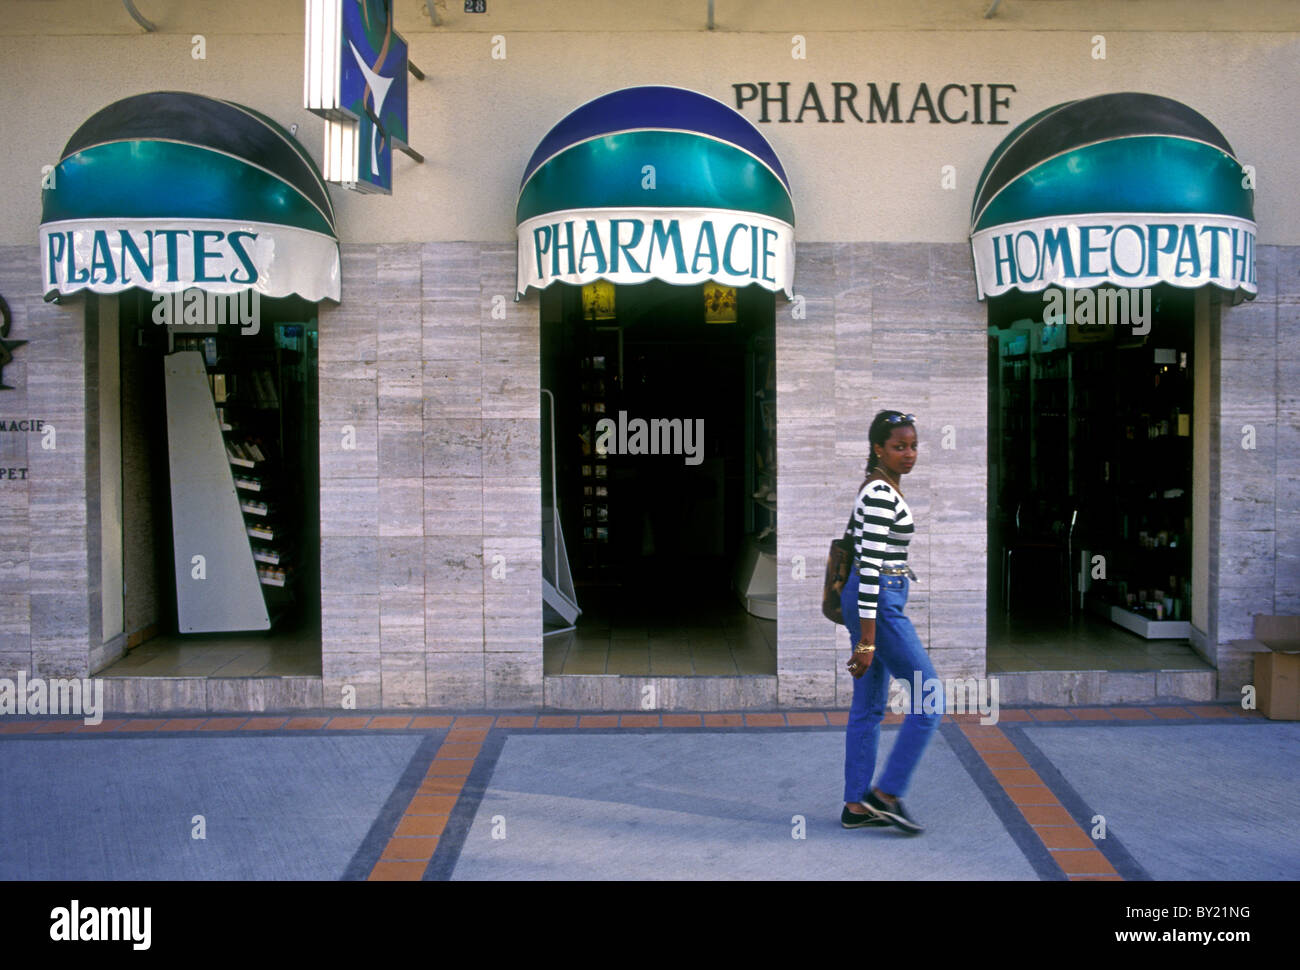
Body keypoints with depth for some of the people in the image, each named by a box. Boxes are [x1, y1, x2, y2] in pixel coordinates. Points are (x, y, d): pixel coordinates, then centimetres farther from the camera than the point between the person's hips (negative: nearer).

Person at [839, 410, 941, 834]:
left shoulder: (881, 488, 14)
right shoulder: (881, 494, -17)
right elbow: (870, 565, -22)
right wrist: (866, 640, -23)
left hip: (872, 599, 10)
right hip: (879, 602, -10)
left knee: (869, 707, 12)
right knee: (929, 700, -3)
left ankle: (857, 806, 18)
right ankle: (886, 793, 4)